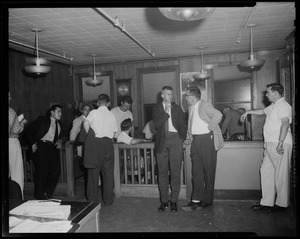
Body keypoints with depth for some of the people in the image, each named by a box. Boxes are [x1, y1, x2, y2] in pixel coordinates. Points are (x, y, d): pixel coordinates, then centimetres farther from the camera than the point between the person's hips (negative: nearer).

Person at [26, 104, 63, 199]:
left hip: (53, 148, 6)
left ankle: (48, 193, 15)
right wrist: (33, 143, -8)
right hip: (41, 146, -6)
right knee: (41, 170, -6)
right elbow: (29, 130, -3)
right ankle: (40, 195, 7)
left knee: (56, 170, -1)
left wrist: (59, 142, 7)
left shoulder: (59, 124, 18)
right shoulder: (42, 120, 0)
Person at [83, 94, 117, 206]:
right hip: (108, 143, 2)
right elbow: (114, 132, 10)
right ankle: (108, 200, 16)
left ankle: (92, 200, 16)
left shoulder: (93, 112, 1)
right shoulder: (111, 115, 9)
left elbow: (86, 123, -15)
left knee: (93, 172, 8)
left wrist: (90, 135, -1)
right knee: (108, 172, 9)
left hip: (94, 143, -1)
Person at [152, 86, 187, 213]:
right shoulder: (156, 108, 7)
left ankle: (174, 201, 9)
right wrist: (166, 112, -9)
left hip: (175, 139, 0)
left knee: (175, 171, -1)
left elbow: (183, 125, 13)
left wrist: (182, 139, 4)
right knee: (162, 172, 4)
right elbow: (156, 125, -6)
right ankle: (164, 201, 14)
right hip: (162, 140, 0)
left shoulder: (177, 108, 12)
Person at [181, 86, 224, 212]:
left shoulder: (205, 105, -12)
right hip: (195, 140, 8)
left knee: (208, 171, 4)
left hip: (207, 139, -8)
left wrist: (209, 127, -18)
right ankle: (196, 200, 9)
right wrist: (189, 133, 13)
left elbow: (218, 115, -25)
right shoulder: (191, 107, 13)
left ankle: (207, 200, 15)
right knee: (196, 171, 5)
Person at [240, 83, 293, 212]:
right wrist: (248, 112, 38)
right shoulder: (273, 106, 19)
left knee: (281, 174, -2)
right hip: (270, 144, 10)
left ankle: (282, 203, 10)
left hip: (280, 145, -10)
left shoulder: (283, 105, -11)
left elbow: (285, 124, -21)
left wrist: (280, 142, -28)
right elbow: (263, 111, 38)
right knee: (266, 171, 8)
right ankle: (267, 202, 14)